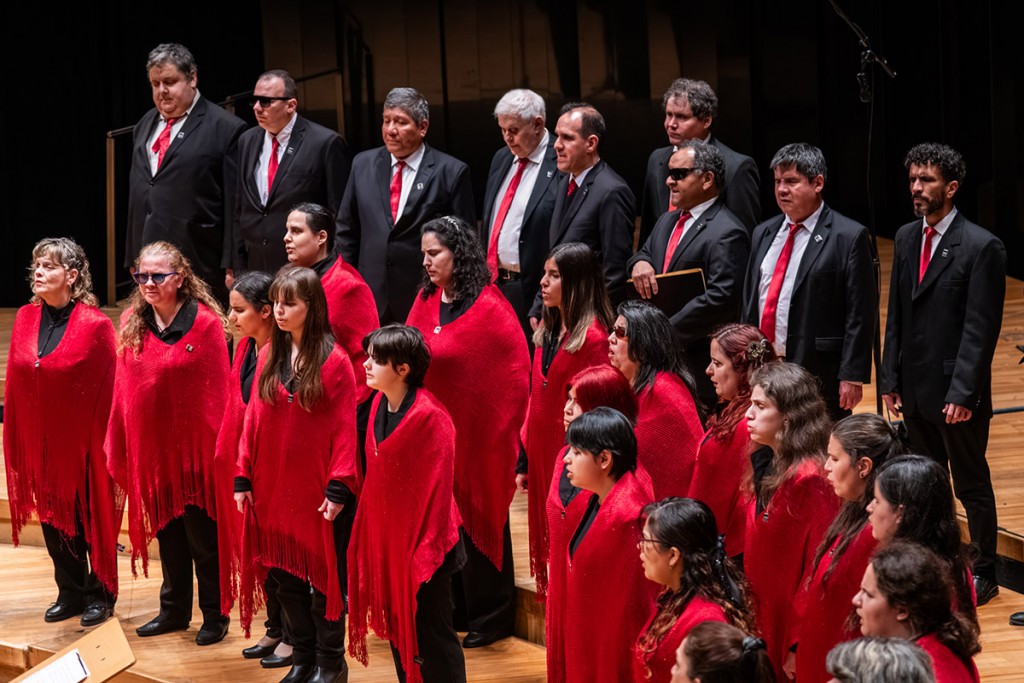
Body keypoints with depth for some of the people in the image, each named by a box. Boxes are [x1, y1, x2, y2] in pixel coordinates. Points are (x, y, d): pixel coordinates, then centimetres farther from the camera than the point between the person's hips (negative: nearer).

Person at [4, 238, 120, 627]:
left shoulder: (95, 325, -13)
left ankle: (100, 595, 21)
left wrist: (105, 443, -13)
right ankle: (71, 592, 28)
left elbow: (107, 390, -12)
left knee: (91, 519, 7)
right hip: (38, 442, 5)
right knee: (53, 519, 13)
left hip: (83, 443, -5)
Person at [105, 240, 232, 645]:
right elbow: (123, 388, 7)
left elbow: (218, 393, -11)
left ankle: (215, 615, 16)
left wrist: (219, 450, -12)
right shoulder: (132, 324, 4)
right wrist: (117, 449, 5)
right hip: (150, 448, 5)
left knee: (203, 536, 5)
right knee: (167, 532, 16)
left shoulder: (205, 323, -11)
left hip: (195, 451, -5)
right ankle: (174, 611, 28)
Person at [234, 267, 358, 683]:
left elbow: (345, 429, -11)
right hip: (272, 488, 5)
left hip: (317, 489, -5)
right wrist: (243, 477, 3)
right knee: (283, 574, 11)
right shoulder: (268, 357, 6)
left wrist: (338, 488, -15)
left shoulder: (333, 361, -10)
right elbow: (253, 420, 7)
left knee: (323, 575, 4)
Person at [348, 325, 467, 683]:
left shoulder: (429, 415, -19)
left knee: (430, 633, -1)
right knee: (397, 628, 14)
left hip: (421, 542, -8)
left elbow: (438, 485, -18)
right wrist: (371, 533, 10)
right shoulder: (380, 405, 4)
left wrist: (428, 547, -19)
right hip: (386, 538, 8)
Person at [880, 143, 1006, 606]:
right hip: (915, 390, 7)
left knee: (972, 485, 5)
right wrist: (891, 379, 8)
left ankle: (983, 574, 16)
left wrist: (962, 393, -20)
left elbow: (981, 329, -16)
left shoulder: (981, 247, -14)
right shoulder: (906, 239, 8)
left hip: (957, 393, -7)